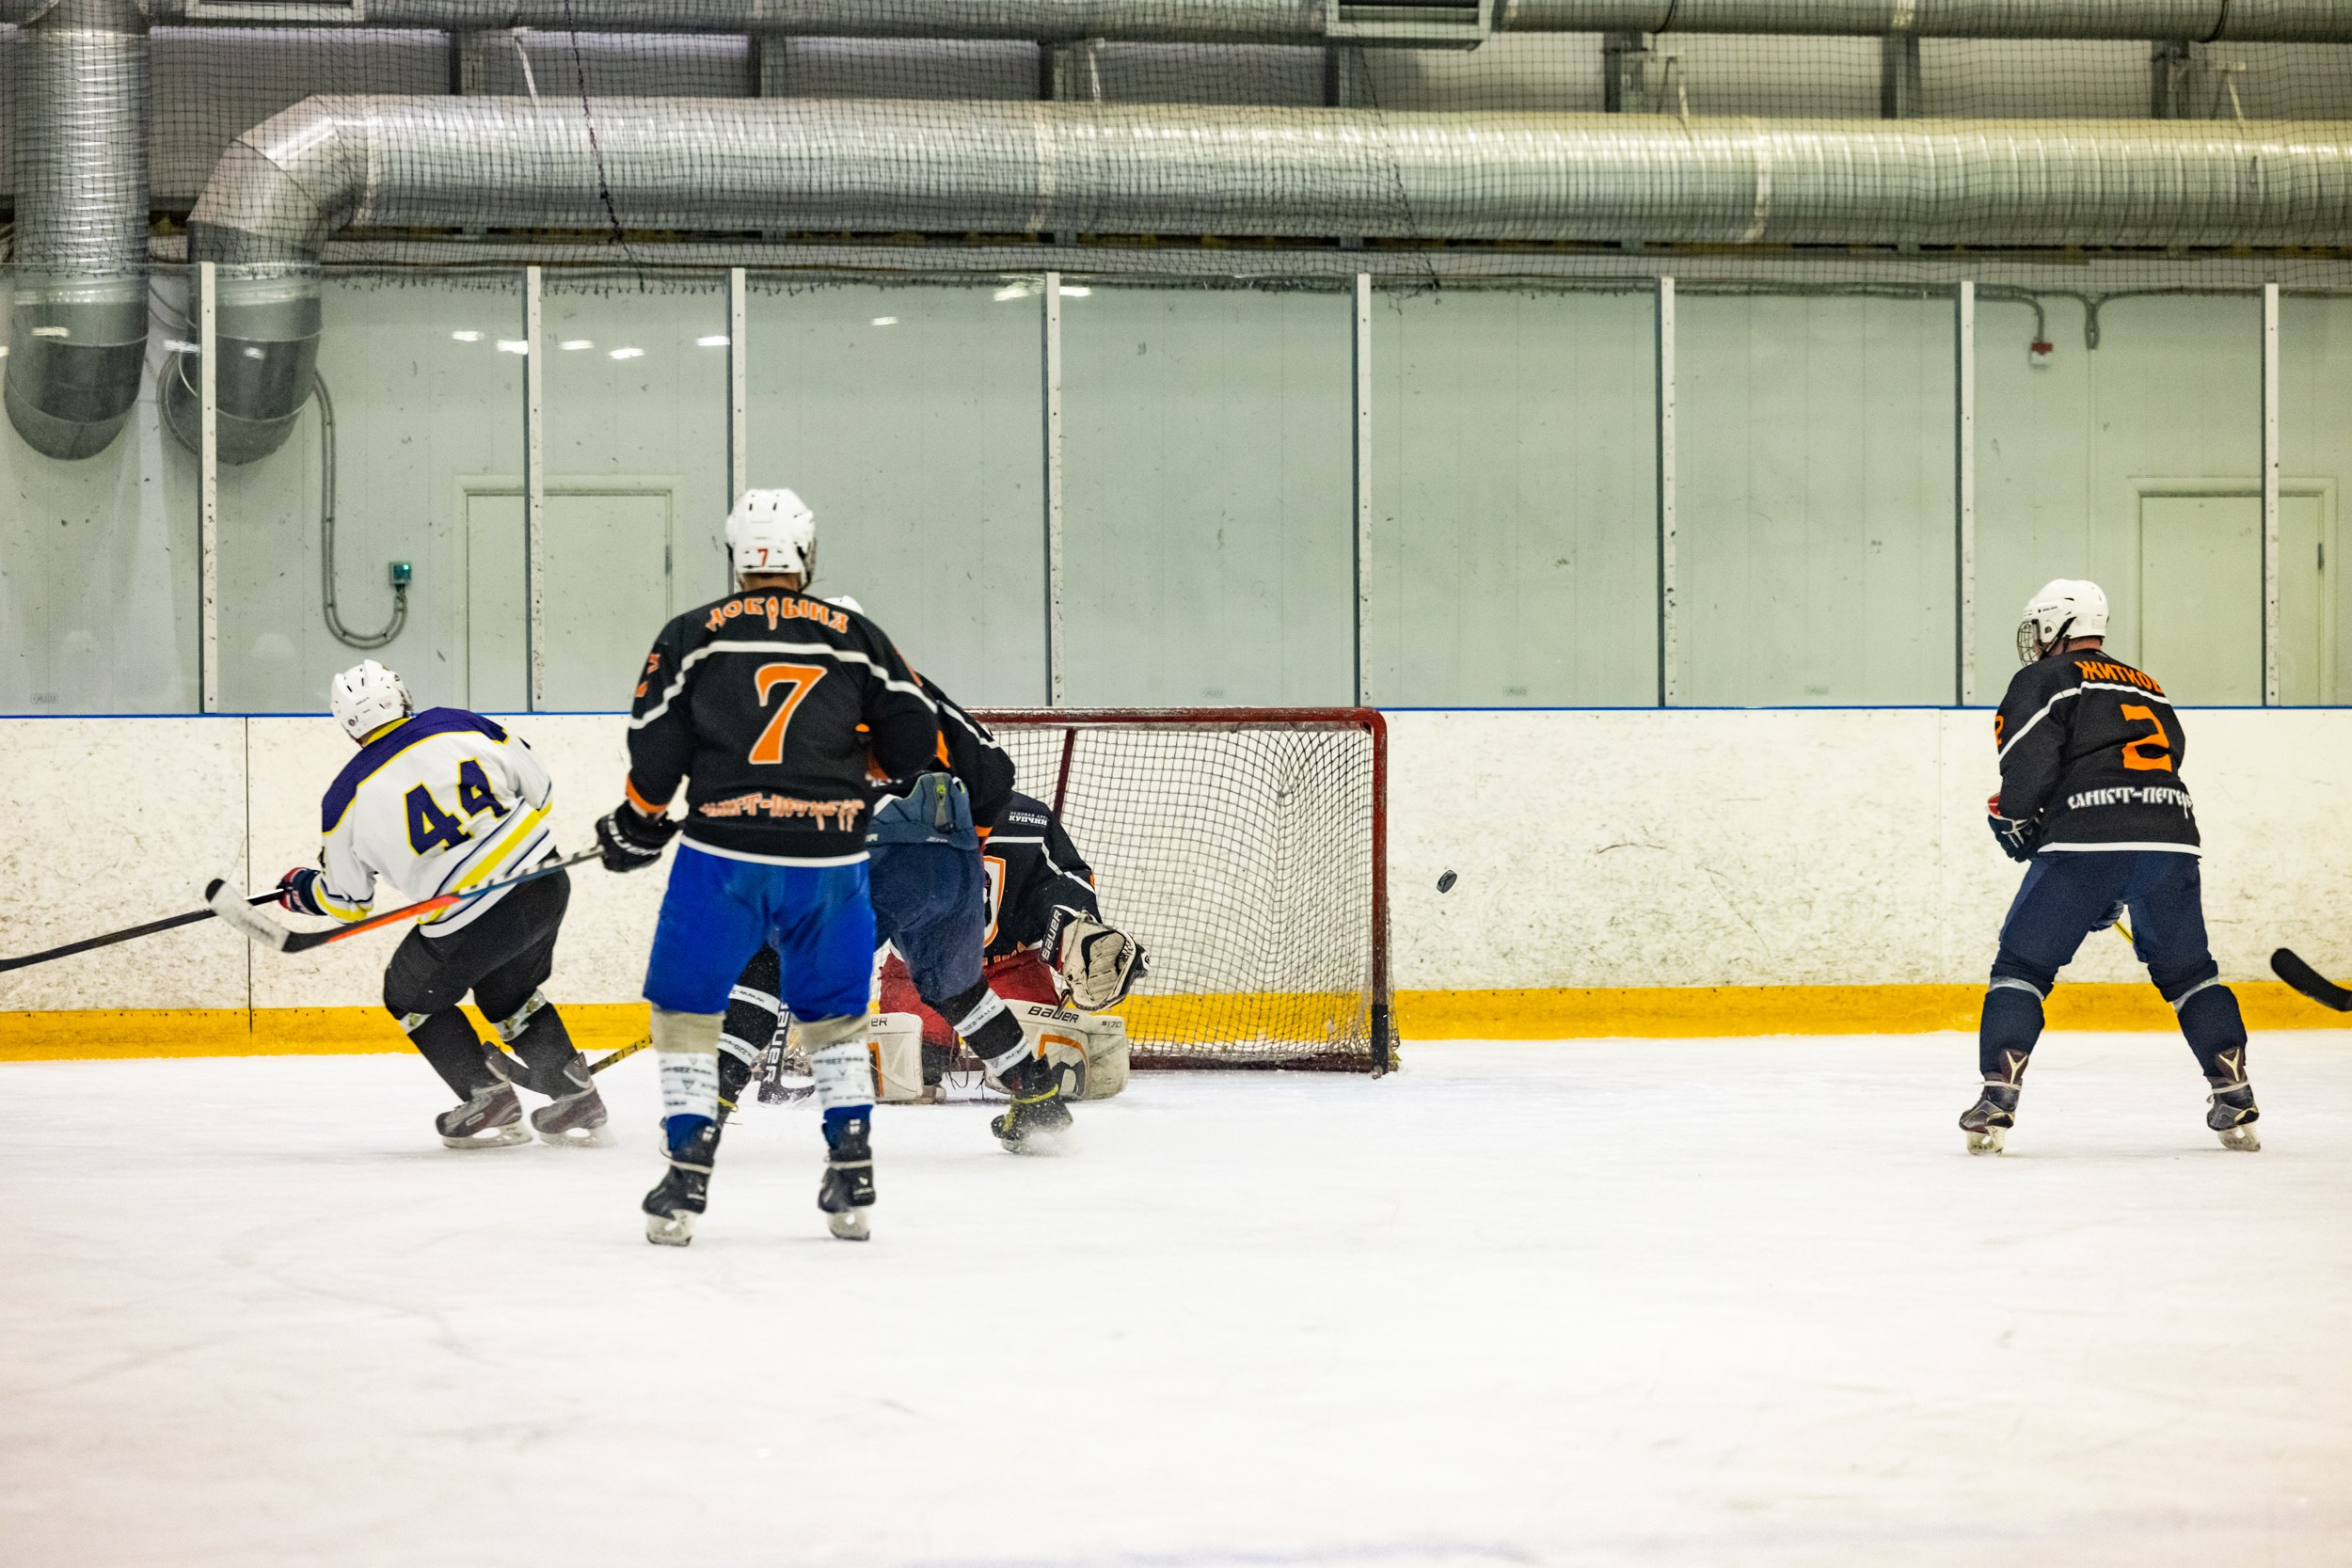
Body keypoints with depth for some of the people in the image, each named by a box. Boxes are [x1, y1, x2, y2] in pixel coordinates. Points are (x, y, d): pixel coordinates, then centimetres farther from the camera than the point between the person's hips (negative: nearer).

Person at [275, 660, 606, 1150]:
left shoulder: (348, 797, -4)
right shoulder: (458, 726, 1)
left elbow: (347, 901, 9)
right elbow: (540, 791, 10)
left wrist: (302, 889, 30)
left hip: (467, 926, -4)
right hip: (547, 885, 5)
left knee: (412, 996, 22)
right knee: (508, 994, 29)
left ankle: (488, 1099, 12)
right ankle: (577, 1097, 25)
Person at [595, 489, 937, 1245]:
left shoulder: (691, 637, 2)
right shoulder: (855, 637, 6)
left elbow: (655, 750, 1)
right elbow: (914, 738, 6)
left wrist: (637, 828, 18)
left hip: (722, 854, -2)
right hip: (827, 862, 2)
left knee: (686, 1007, 11)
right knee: (834, 1013, 19)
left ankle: (688, 1180, 3)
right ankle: (852, 1172, 12)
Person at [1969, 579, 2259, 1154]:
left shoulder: (2042, 681, 11)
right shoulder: (2149, 690, 31)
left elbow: (2030, 761, -6)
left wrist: (2015, 821, 12)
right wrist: (2117, 896, 33)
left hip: (2084, 843, -5)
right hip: (2170, 838, 5)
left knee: (2022, 965, 5)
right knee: (2187, 970, 19)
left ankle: (1998, 1098, -7)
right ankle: (2235, 1102, 12)